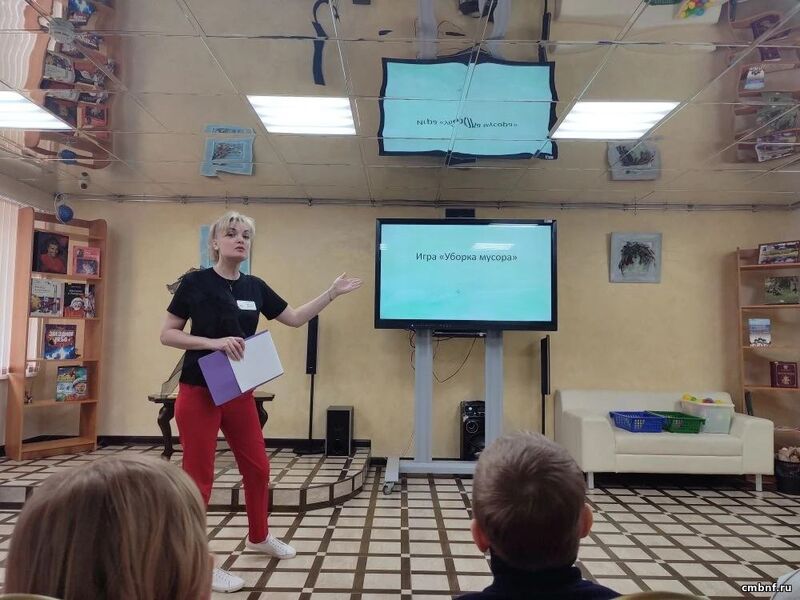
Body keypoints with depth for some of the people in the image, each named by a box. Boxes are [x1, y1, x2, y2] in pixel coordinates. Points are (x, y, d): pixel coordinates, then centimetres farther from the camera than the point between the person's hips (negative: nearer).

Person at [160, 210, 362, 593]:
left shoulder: (254, 287, 5)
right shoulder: (195, 283, -9)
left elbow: (295, 318, 12)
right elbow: (167, 334, -8)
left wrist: (333, 293, 8)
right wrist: (214, 341, -22)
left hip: (239, 392, 6)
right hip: (198, 392, -6)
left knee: (257, 467, 16)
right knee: (198, 478, 2)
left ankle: (259, 537, 38)